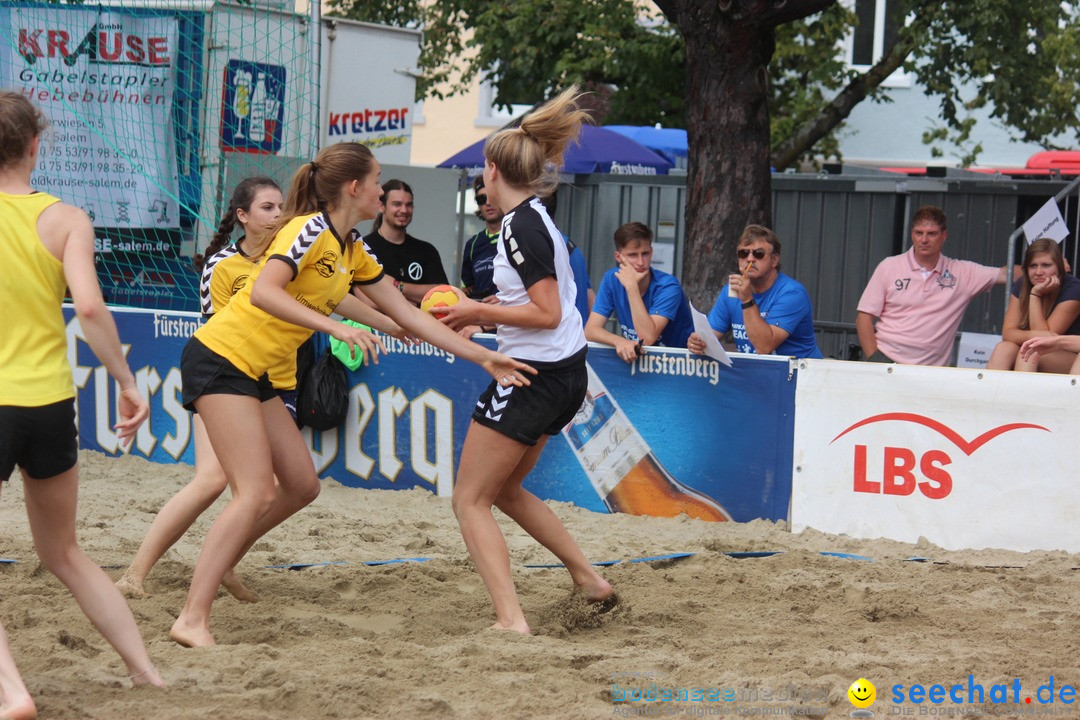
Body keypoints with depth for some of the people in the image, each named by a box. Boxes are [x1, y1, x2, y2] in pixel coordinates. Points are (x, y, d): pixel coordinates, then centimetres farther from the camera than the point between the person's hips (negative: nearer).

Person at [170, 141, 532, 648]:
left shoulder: (352, 251, 12)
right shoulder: (309, 230, -15)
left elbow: (406, 314, 16)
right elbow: (263, 293, -30)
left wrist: (483, 357, 13)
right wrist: (338, 328, -37)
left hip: (253, 373, 9)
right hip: (219, 358, -9)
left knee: (302, 487, 8)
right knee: (257, 494, -18)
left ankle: (212, 572, 19)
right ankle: (192, 621, -20)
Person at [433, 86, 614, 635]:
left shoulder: (520, 225, -17)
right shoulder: (535, 217, 12)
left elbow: (547, 313, -21)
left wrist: (480, 312, -13)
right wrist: (480, 314, 15)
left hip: (536, 376, -10)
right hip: (564, 373, 10)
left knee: (470, 500, -4)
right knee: (504, 489, 24)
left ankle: (511, 620, -14)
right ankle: (589, 579, 26)